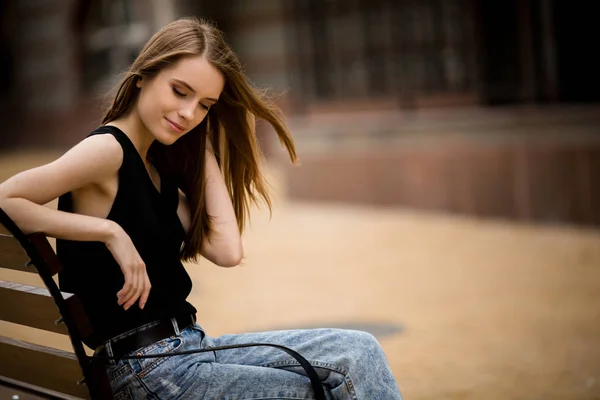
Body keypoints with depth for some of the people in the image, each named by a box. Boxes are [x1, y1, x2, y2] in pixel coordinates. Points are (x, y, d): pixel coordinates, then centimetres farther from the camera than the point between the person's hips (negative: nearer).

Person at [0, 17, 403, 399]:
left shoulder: (159, 167, 13)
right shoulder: (108, 150, -11)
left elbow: (227, 251, -1)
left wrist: (204, 145, 5)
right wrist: (109, 231, -21)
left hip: (189, 347, 8)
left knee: (359, 352, -4)